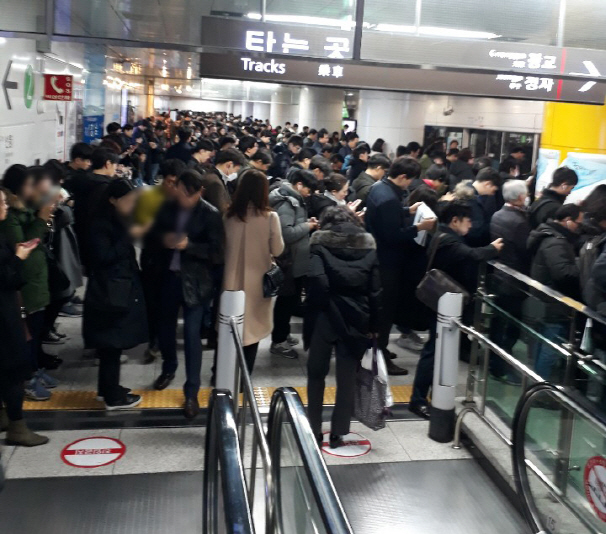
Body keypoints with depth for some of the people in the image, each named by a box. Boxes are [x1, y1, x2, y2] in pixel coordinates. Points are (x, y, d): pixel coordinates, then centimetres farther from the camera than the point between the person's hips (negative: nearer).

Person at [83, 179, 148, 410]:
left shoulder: (121, 221, 13)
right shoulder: (100, 225, -12)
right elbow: (105, 256, -23)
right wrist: (130, 236, -22)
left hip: (121, 290, 9)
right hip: (108, 293, -9)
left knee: (111, 345, 15)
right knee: (112, 345, -2)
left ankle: (107, 389, 26)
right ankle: (113, 397, 6)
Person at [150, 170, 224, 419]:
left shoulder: (211, 215, -11)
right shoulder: (168, 207, 1)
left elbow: (217, 252, -14)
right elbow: (152, 232, 11)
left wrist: (188, 245, -25)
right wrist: (163, 238, -11)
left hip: (195, 281, -5)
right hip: (169, 275, 5)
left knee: (192, 335, -5)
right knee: (165, 326, 19)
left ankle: (192, 392, 6)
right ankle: (168, 368, 46)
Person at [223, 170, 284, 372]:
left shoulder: (229, 215, -5)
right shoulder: (270, 217, -14)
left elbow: (223, 247, 6)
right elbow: (277, 250, -5)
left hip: (232, 279, 3)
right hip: (258, 281, -2)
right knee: (252, 328, 11)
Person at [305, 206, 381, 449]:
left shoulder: (320, 243, -2)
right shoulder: (368, 245, 7)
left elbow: (317, 280, -18)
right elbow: (375, 290, 3)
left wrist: (313, 310, -7)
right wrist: (373, 324, 7)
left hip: (325, 317, -2)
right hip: (355, 320, 2)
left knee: (316, 374, 14)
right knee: (347, 378, 11)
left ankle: (314, 432, 21)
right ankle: (337, 434, 17)